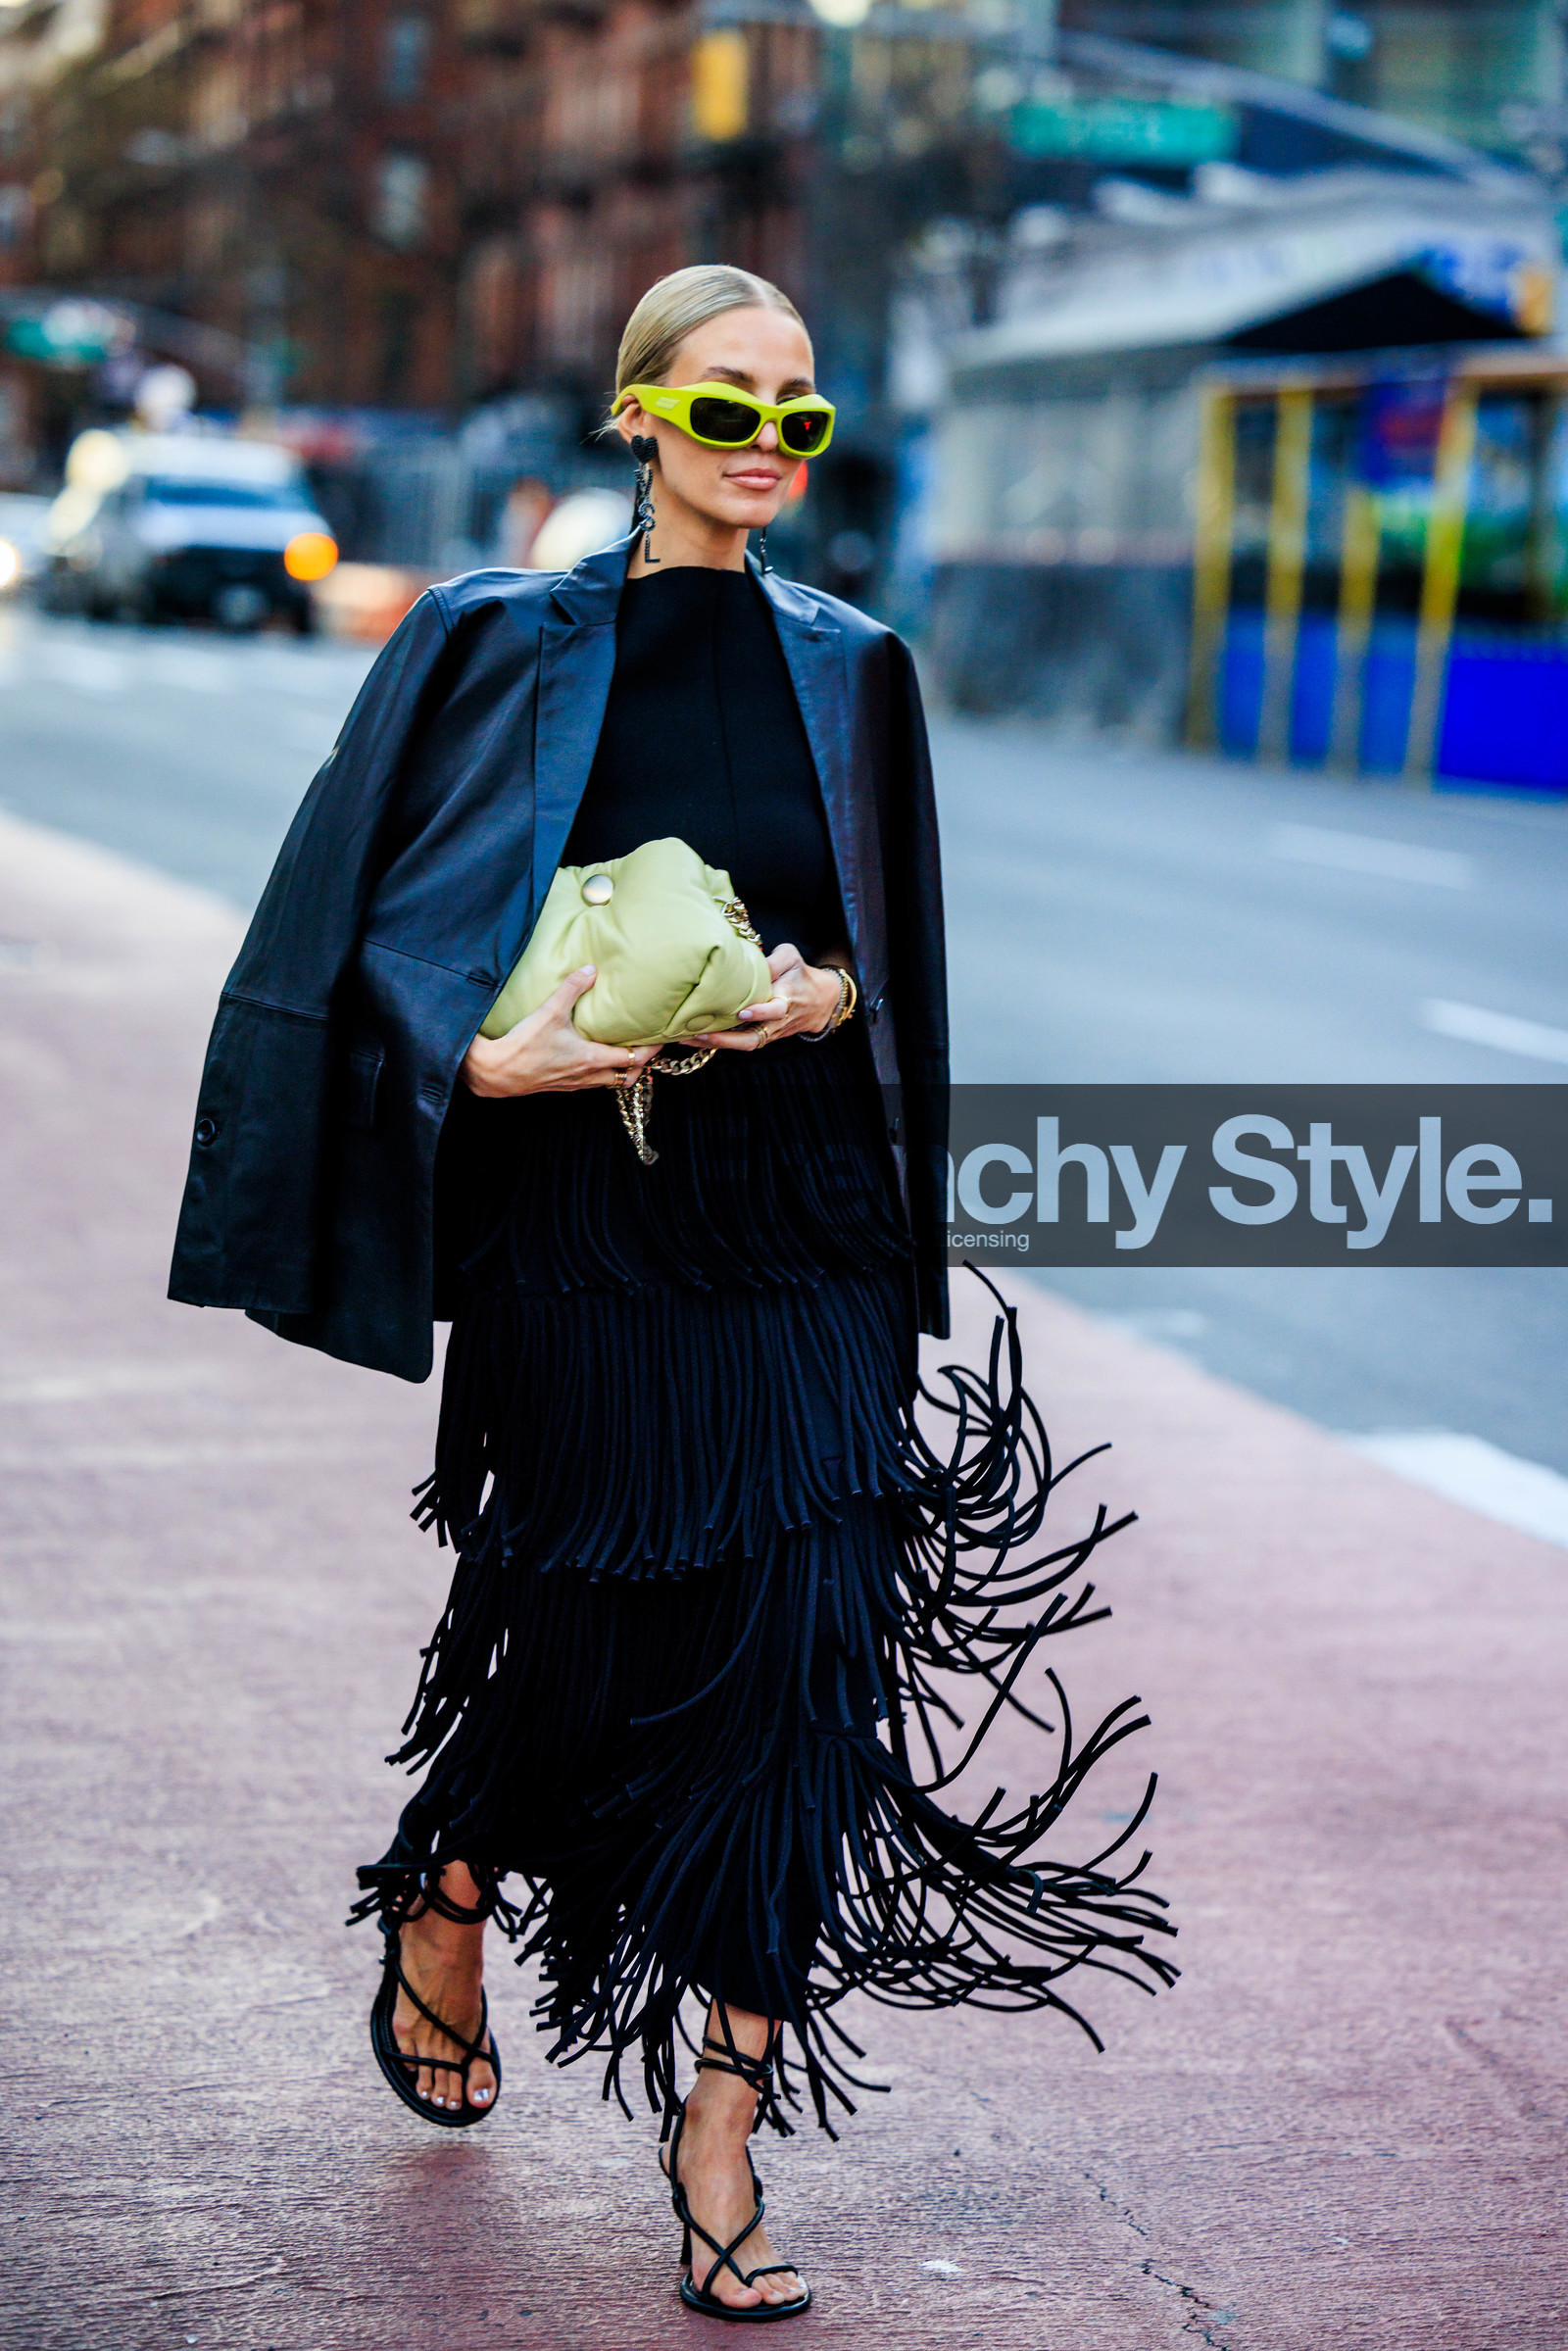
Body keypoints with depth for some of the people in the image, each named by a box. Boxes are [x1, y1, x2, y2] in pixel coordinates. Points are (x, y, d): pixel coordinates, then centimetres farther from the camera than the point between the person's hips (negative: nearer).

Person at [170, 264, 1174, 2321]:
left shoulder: (849, 670, 7)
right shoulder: (505, 648, -2)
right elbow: (375, 921, 0)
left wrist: (831, 996, -7)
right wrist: (488, 1058, -17)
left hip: (802, 1231, 3)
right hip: (584, 1223, -2)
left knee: (803, 1652, -4)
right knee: (589, 1636, 4)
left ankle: (723, 2121, 6)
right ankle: (446, 1905, 38)